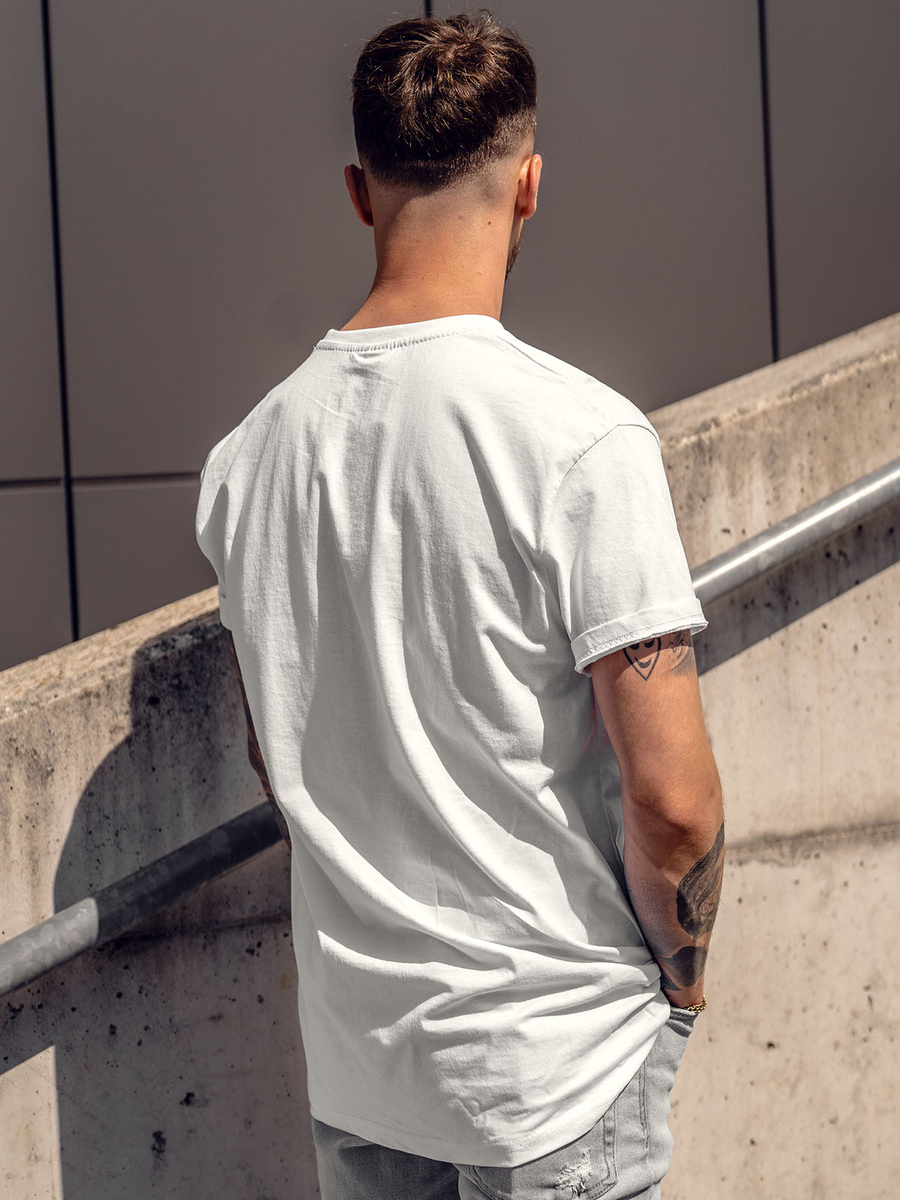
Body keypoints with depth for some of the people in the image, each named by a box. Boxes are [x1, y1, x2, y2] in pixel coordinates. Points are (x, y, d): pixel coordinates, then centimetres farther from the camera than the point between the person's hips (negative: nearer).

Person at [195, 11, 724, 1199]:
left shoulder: (248, 452, 0)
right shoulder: (579, 435, -18)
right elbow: (672, 797, -20)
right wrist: (683, 970, -2)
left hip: (349, 1064, 6)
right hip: (553, 1065, -5)